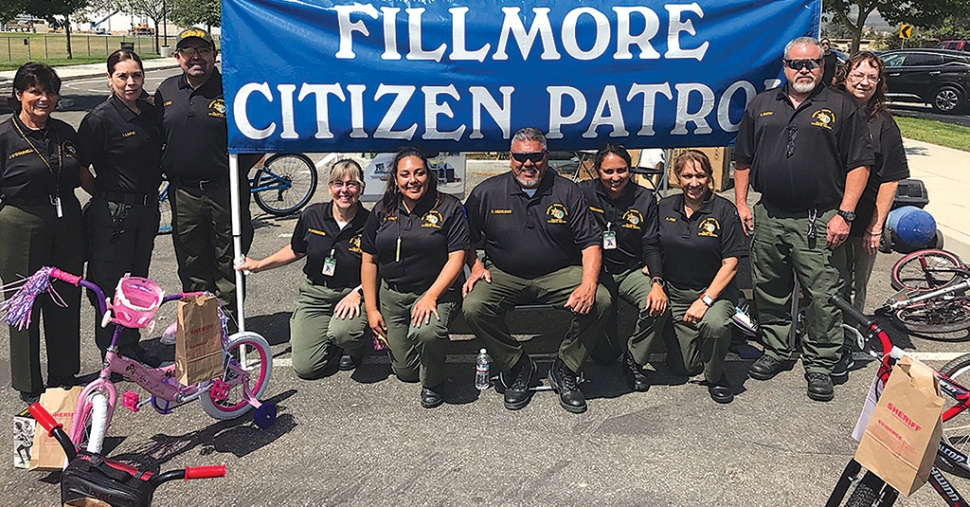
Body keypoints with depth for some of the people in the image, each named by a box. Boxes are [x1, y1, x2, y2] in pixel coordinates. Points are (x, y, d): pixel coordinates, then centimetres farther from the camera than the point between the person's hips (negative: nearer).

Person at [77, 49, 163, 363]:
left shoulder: (150, 112, 6)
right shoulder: (100, 119, -15)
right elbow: (80, 170, -13)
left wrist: (152, 193, 13)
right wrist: (105, 198, -3)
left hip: (147, 208, 7)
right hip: (113, 214, -7)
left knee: (137, 280, 16)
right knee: (111, 284, 3)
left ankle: (132, 346, 30)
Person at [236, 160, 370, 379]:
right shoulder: (312, 216, -1)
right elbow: (296, 251, 16)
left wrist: (358, 293, -21)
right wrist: (258, 265, 14)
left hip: (352, 295, -3)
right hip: (315, 294, 3)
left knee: (342, 333, -37)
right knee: (305, 367, -10)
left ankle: (355, 350, 3)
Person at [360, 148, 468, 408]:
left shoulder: (448, 207, -5)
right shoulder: (383, 211, 6)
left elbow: (456, 258, -11)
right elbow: (369, 261, 8)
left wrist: (430, 296, -22)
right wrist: (371, 309, 3)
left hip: (435, 291, -4)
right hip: (392, 295, 4)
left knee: (425, 332, -36)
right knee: (404, 371, 4)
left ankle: (433, 382, -4)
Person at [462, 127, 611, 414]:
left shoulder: (567, 192, 2)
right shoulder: (487, 192, 2)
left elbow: (590, 242, -2)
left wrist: (588, 285, -18)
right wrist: (475, 266, -8)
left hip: (558, 275, 0)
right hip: (503, 276, 0)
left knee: (600, 300, -26)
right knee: (473, 308, -29)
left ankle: (565, 371, -5)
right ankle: (517, 366, -3)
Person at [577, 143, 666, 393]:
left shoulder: (645, 199, 2)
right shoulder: (583, 193, -3)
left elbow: (651, 247, 0)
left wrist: (656, 283, -18)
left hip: (632, 271, 1)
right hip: (597, 271, -1)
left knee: (656, 304, -26)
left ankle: (634, 359, -2)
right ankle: (609, 350, 16)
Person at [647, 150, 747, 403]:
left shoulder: (724, 211, -6)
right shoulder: (665, 208, 5)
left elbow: (730, 263, -9)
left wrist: (705, 300, -17)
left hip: (715, 290, -2)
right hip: (674, 294, 2)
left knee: (715, 325, -36)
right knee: (685, 367, -8)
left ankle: (715, 376, -5)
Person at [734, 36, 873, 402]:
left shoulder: (842, 107, 3)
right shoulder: (762, 105, 13)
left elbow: (859, 164, -2)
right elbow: (743, 159, 17)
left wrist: (844, 213, -9)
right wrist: (741, 204, 10)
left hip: (818, 221, -3)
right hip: (768, 218, 4)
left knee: (823, 296, -2)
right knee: (769, 291, 12)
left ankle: (819, 365, 11)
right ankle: (775, 351, 28)